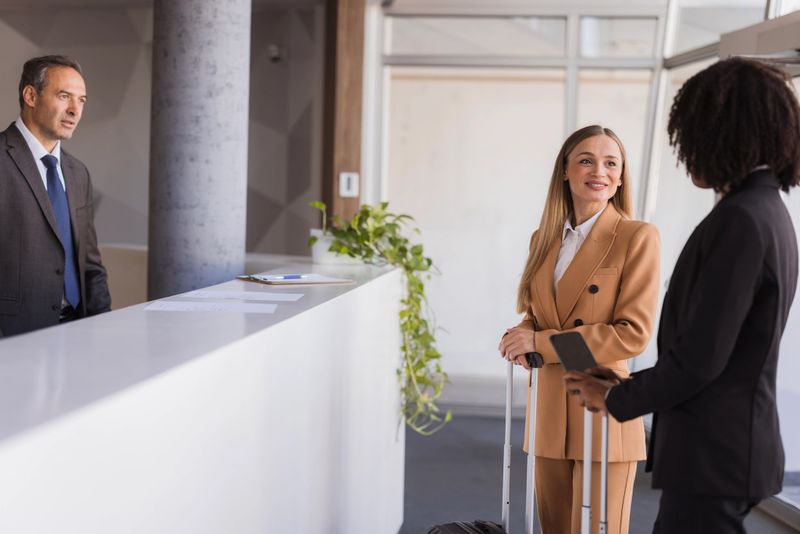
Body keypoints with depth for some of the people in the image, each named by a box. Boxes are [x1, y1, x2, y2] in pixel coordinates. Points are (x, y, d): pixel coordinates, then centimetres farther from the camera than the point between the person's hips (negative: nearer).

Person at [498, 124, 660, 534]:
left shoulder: (637, 237, -8)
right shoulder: (544, 238, 11)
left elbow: (634, 333, -14)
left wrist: (541, 343, -15)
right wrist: (520, 336, -5)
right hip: (550, 415, 6)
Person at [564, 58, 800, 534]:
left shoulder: (739, 220, -20)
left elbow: (699, 357, -22)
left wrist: (616, 399, -7)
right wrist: (632, 386, 13)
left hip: (712, 455, -10)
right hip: (728, 447, 10)